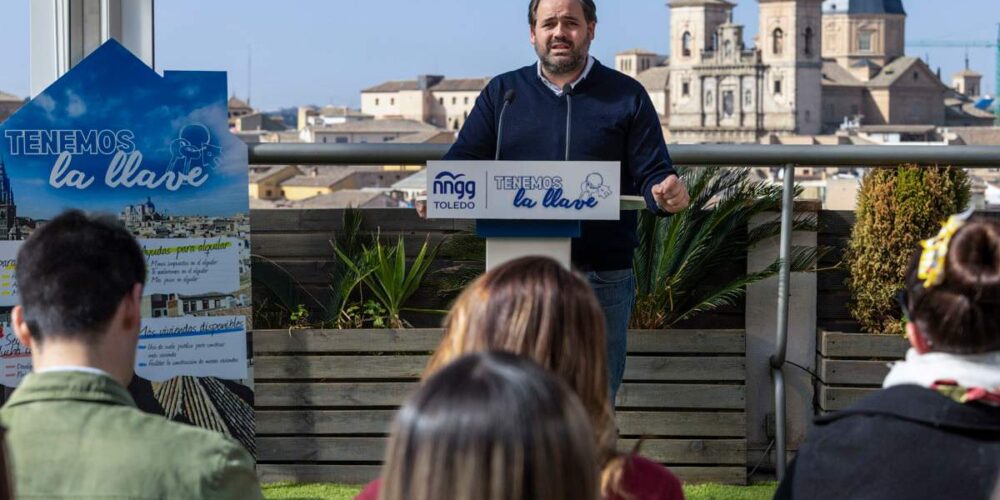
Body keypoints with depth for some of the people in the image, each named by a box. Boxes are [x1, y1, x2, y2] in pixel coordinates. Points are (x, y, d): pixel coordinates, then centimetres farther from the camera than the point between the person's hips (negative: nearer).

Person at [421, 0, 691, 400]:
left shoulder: (626, 96, 7)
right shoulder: (502, 93, 12)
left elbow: (652, 173, 3)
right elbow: (463, 160, 6)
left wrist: (664, 193, -21)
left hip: (603, 276, -1)